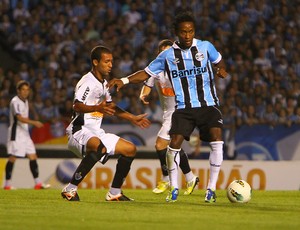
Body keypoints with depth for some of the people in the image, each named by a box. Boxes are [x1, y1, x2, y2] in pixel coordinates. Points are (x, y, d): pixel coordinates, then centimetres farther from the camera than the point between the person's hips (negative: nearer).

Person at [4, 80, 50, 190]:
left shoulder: (25, 101, 15)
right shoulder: (15, 101, -13)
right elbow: (20, 118, -26)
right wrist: (34, 122, -33)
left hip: (25, 133, 8)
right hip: (16, 134, -8)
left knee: (33, 157, 2)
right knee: (12, 158, -6)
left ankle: (38, 183, 1)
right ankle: (7, 184, 1)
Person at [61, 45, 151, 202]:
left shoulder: (103, 83, 17)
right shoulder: (87, 81, -14)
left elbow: (111, 107, 32)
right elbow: (76, 106, -28)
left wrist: (132, 118, 34)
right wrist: (97, 108, -43)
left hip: (96, 132, 10)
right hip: (80, 130, -10)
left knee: (130, 149, 9)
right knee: (99, 148, -40)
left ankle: (114, 193, 13)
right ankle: (70, 189, -32)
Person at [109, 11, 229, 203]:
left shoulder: (205, 47, 2)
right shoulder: (168, 55, 3)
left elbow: (218, 59, 24)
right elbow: (147, 73, 7)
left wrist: (222, 69, 5)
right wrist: (124, 80, -5)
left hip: (208, 105, 0)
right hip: (184, 108, 1)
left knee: (217, 140, -22)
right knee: (175, 143, -16)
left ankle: (211, 188, -11)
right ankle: (174, 188, 4)